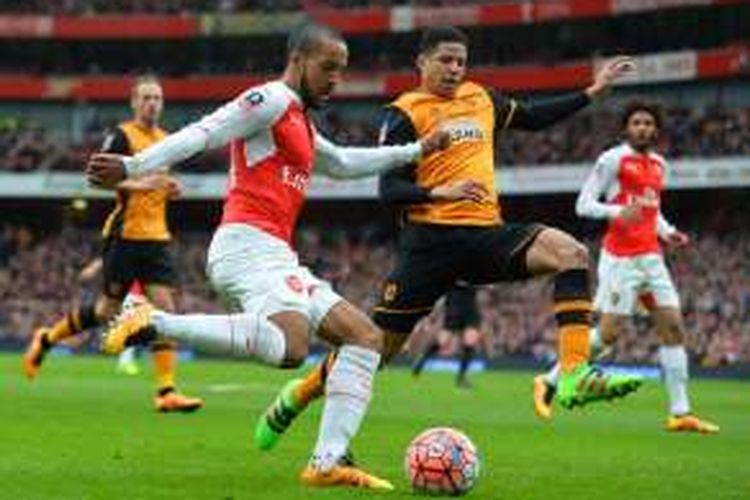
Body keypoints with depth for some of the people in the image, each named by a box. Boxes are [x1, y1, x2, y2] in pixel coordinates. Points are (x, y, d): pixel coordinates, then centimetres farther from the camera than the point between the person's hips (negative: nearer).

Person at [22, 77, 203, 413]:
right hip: (124, 234, -6)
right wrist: (140, 184, -24)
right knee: (108, 310, 1)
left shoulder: (166, 139, 15)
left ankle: (166, 392, -10)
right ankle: (46, 339, 26)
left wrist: (170, 191, 6)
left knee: (165, 307, -7)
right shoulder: (122, 136, -6)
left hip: (157, 237, 6)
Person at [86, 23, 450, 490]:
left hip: (277, 258, 10)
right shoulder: (271, 100, -2)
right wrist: (132, 167, -25)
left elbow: (343, 163, 45)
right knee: (289, 348, -34)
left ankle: (328, 462, -1)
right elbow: (201, 135, -14)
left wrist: (415, 151, 47)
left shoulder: (300, 124, 27)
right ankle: (153, 324, -26)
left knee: (366, 336, 7)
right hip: (249, 246, -10)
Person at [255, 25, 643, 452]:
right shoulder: (405, 113, -2)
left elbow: (535, 118, 32)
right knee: (379, 344, -2)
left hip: (486, 232, 5)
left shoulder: (481, 98, 17)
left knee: (571, 253, -20)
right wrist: (439, 193, -25)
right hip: (432, 238, -5)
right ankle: (298, 397, 23)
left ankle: (575, 375, -28)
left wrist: (592, 92, 26)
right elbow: (389, 189, -8)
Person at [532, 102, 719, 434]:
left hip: (651, 255, 7)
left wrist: (668, 233, 9)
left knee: (673, 328, 0)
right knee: (609, 332, -10)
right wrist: (617, 212, -24)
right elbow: (583, 204, -8)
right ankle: (549, 382, 7)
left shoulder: (659, 165, 16)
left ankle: (680, 413, 2)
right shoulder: (613, 159, -6)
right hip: (620, 257, -7)